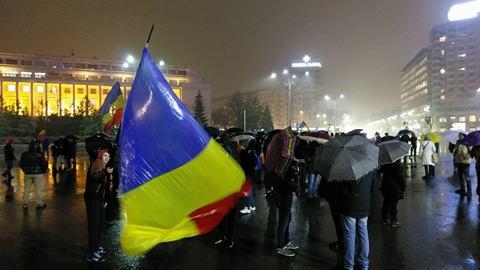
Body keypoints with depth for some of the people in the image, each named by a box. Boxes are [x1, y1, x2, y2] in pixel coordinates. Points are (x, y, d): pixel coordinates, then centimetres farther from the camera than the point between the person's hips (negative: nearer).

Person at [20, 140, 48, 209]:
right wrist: (43, 172, 5)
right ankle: (40, 203, 12)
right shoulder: (40, 155, -15)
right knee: (39, 189, 6)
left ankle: (25, 203, 21)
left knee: (26, 188, 15)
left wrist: (25, 171, 17)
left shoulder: (24, 155, -3)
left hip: (28, 174, 3)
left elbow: (21, 164, 6)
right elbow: (44, 164, -12)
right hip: (38, 174, -3)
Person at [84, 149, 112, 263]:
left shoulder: (104, 168, 15)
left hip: (99, 199, 9)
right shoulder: (95, 165, -10)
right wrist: (105, 172, -46)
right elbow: (94, 177, -31)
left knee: (101, 224, 14)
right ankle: (92, 253, -8)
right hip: (92, 198, -9)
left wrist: (105, 200, 23)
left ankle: (97, 246, 30)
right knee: (94, 224, -11)